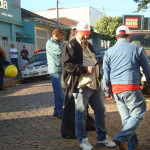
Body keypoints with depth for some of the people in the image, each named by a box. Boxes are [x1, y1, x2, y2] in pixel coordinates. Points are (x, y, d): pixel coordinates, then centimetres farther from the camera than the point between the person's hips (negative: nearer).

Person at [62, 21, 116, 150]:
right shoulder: (71, 46, -7)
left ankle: (102, 137, 27)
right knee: (81, 113, 0)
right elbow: (67, 65, -17)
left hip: (94, 84, 8)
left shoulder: (89, 46, 21)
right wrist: (85, 70, -20)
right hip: (81, 86, -8)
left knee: (100, 110, 12)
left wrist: (98, 76, 22)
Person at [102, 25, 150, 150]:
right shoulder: (137, 49, 4)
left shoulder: (109, 52, 11)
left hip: (116, 89, 5)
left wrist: (108, 92, 18)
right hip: (131, 87, -5)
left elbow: (106, 74, 11)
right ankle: (121, 138, -15)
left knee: (126, 117, 12)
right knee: (137, 114, 0)